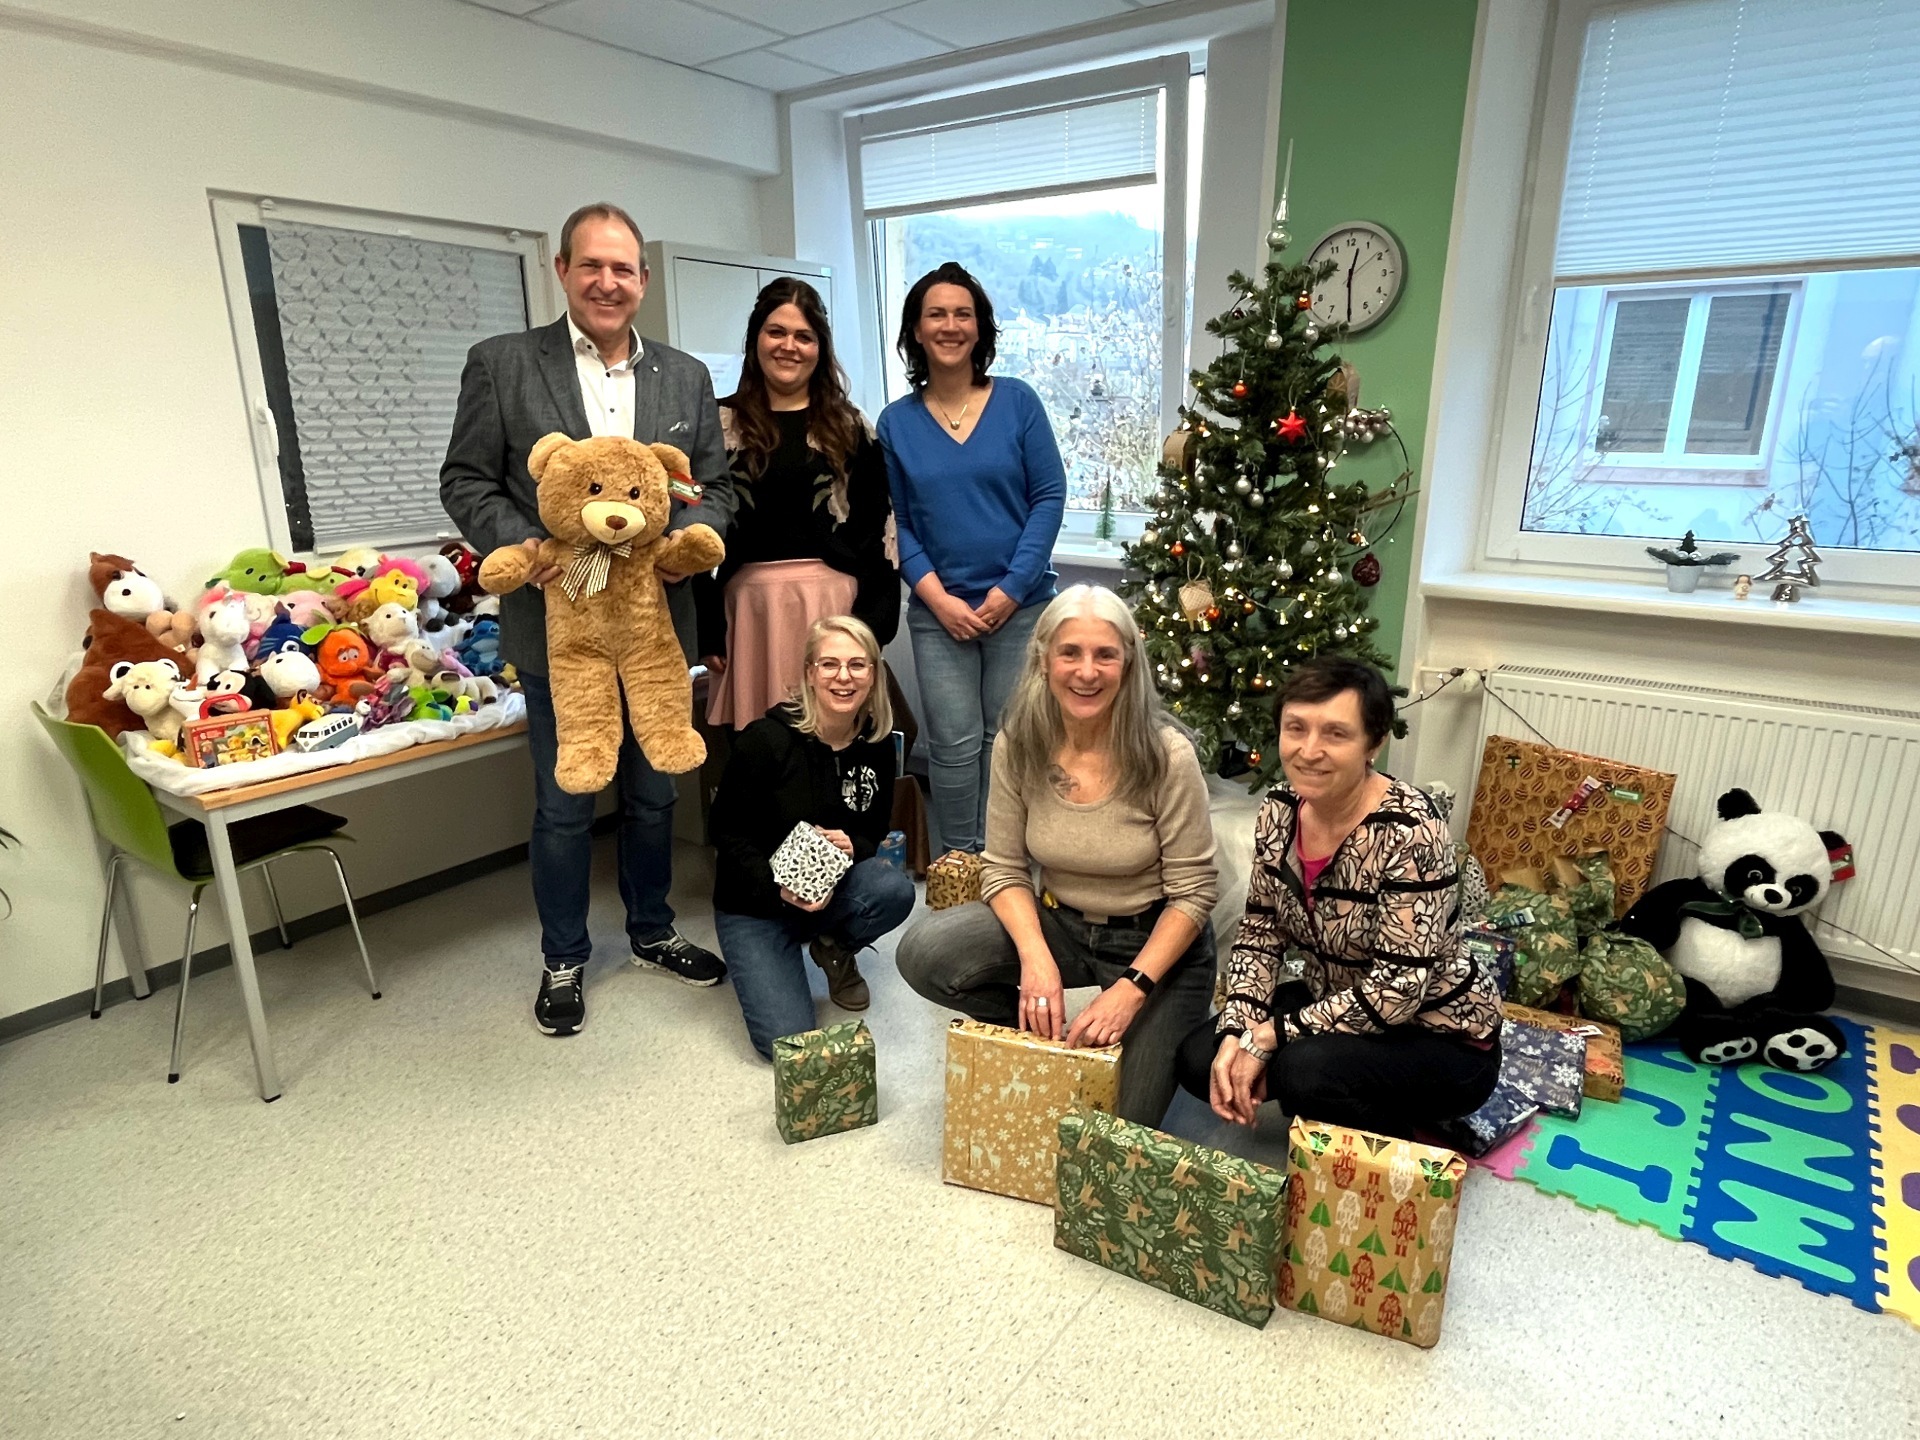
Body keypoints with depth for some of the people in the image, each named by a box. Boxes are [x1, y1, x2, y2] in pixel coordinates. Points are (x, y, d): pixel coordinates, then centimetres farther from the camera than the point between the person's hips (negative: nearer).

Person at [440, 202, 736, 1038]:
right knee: (563, 808, 9)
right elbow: (467, 481, -1)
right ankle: (563, 961, 28)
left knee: (653, 795, 16)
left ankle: (652, 932, 36)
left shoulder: (686, 377, 7)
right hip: (559, 626, -2)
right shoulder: (502, 364, -2)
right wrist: (522, 547, -18)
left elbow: (715, 486, 8)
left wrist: (690, 538, -12)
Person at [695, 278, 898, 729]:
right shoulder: (720, 422, 6)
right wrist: (708, 628, -2)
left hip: (835, 601, 0)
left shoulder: (849, 426, 9)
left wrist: (875, 620, -3)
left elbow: (878, 527, 6)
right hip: (751, 605, 0)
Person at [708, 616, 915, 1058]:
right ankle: (760, 960, 17)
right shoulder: (766, 739, -20)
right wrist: (778, 887, -25)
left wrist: (852, 845, -19)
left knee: (896, 890, -30)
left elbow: (874, 830, 6)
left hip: (832, 888, 4)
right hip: (755, 901, -3)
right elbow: (725, 831, -12)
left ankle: (834, 948, 4)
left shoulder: (877, 745, -5)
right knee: (787, 1041, -17)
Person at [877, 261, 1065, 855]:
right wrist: (938, 598, -9)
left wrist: (1012, 588, -10)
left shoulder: (1018, 401, 1)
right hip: (938, 611, 1)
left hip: (1020, 605, 0)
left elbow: (1049, 496, -2)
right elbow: (895, 523, 4)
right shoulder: (896, 422, 4)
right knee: (954, 743, 2)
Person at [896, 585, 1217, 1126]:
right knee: (923, 953, -20)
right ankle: (1044, 1038, 5)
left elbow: (1192, 893, -15)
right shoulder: (1018, 745, -12)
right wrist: (1034, 955, -24)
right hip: (1057, 924, 3)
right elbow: (1004, 869, -6)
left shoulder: (1166, 754, -22)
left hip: (1157, 941, -3)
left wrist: (1133, 987, -25)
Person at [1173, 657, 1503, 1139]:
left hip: (1440, 1038, -6)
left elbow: (1397, 988, -29)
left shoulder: (1408, 832, -28)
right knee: (1200, 1060, -7)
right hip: (1335, 1006, 6)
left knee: (1303, 1068, -31)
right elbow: (1261, 934, -1)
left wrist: (1268, 1036, -25)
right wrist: (1237, 1034, -15)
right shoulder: (1279, 811, -9)